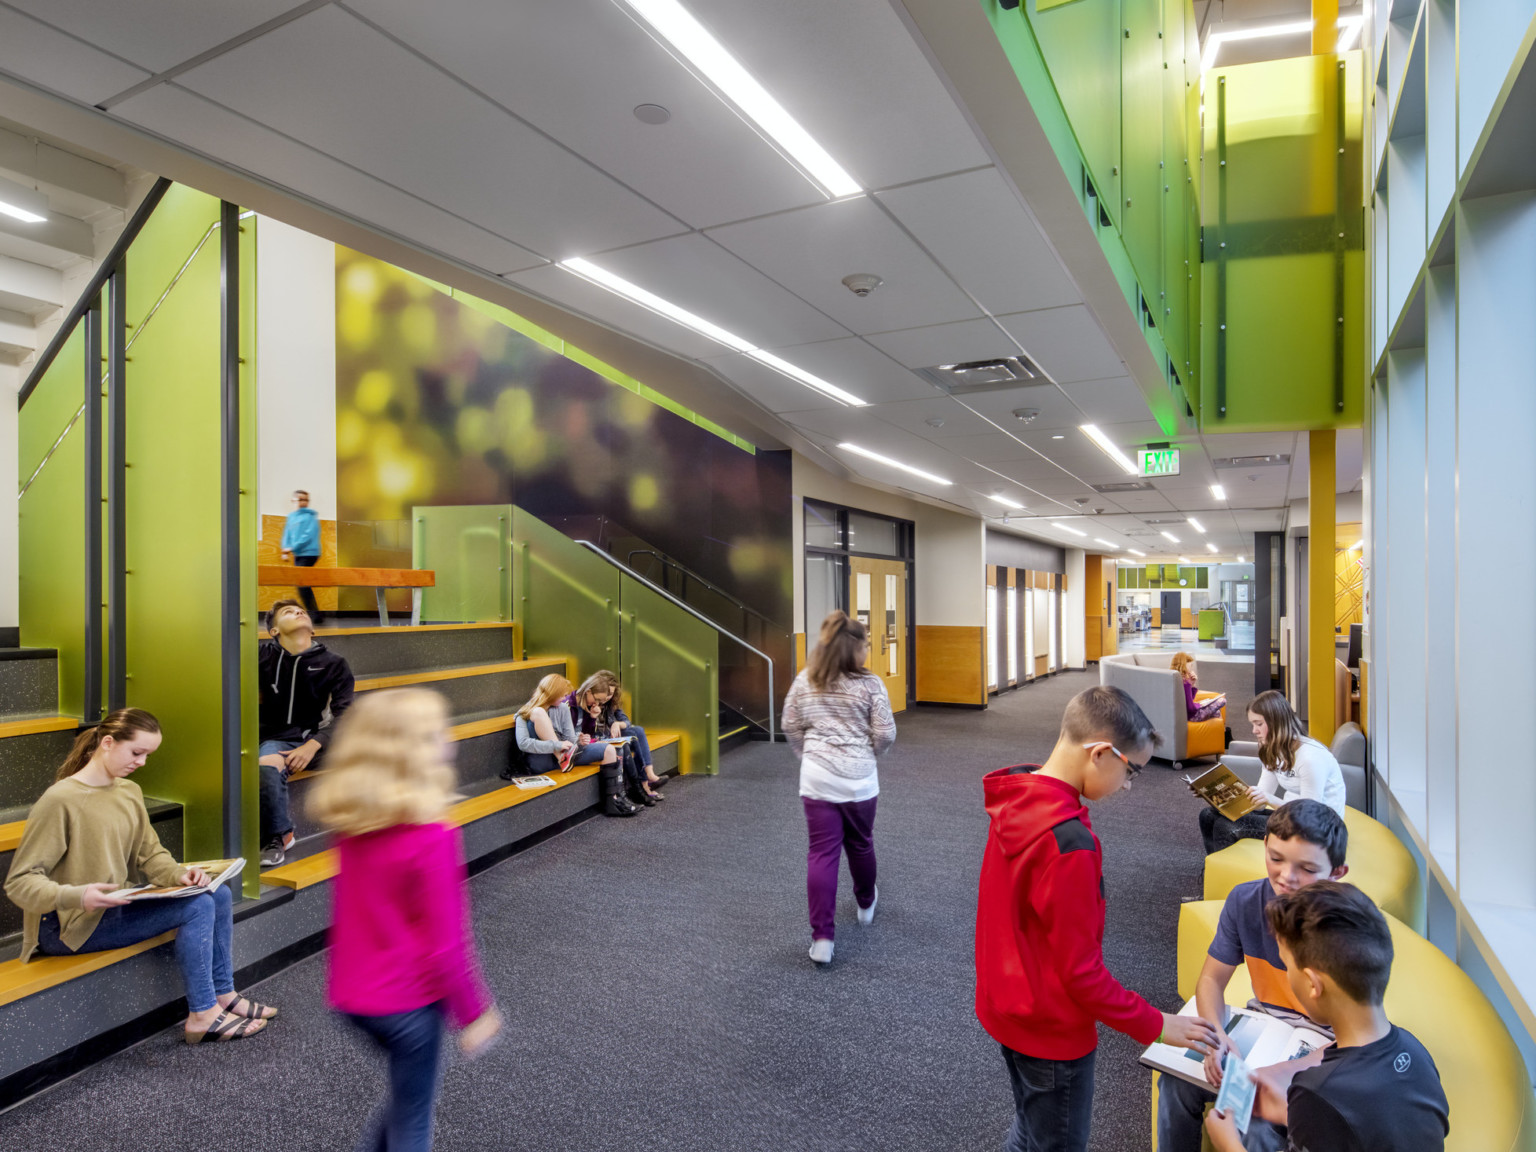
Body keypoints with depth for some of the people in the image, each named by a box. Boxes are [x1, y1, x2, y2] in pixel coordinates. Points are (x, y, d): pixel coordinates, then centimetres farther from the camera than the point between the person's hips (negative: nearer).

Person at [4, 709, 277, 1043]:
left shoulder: (130, 792, 7)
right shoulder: (60, 800, -18)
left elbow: (150, 854, 9)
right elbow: (19, 882, -18)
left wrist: (180, 874, -12)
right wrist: (76, 896, -35)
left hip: (114, 908, 8)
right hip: (68, 927, -8)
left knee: (218, 895, -2)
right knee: (198, 906, -20)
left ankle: (223, 994, 10)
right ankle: (203, 1015, -9)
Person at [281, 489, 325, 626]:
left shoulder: (311, 516, -5)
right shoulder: (291, 517, 16)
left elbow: (308, 536, -14)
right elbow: (287, 535, 15)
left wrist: (292, 548, -15)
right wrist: (286, 551, 0)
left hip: (309, 553, -8)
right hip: (297, 555, 8)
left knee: (302, 584, -14)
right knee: (304, 585, 9)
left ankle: (314, 615, -12)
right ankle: (315, 615, 15)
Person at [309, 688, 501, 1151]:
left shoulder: (350, 826, -4)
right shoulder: (433, 837, -25)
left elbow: (345, 919, 8)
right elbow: (446, 941, -20)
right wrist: (473, 1013, -8)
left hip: (353, 994, 7)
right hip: (408, 1000, -7)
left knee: (409, 1091, 28)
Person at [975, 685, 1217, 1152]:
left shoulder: (1013, 802, -6)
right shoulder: (1068, 843, -33)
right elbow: (1080, 972, -25)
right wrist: (1156, 1025, -11)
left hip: (1005, 1005, 8)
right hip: (1051, 1028, -7)